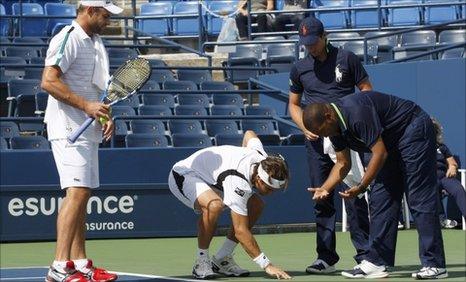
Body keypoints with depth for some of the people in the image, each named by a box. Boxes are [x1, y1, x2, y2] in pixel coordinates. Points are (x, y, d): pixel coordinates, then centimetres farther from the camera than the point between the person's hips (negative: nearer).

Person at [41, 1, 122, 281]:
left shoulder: (96, 43, 18)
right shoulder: (67, 39, -11)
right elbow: (49, 81, -19)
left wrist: (107, 115, 9)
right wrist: (86, 106, -21)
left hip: (88, 130, 10)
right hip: (69, 128, -10)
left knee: (82, 194, 10)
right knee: (77, 191, -18)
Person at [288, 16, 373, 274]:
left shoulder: (346, 59, 4)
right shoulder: (299, 69, 12)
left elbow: (366, 89, 7)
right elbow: (294, 104, 19)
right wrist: (305, 127, 1)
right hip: (316, 139, 3)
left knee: (353, 194, -9)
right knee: (321, 199, 3)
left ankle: (365, 255, -6)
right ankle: (326, 258, 8)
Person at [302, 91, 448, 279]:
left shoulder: (357, 113, -30)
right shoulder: (336, 125, 0)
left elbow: (380, 153, -28)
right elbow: (343, 163, 10)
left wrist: (361, 187, -26)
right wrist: (325, 188, -5)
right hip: (392, 143, 10)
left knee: (420, 198, -13)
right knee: (380, 200, 4)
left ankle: (434, 265, -14)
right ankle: (376, 262, 5)